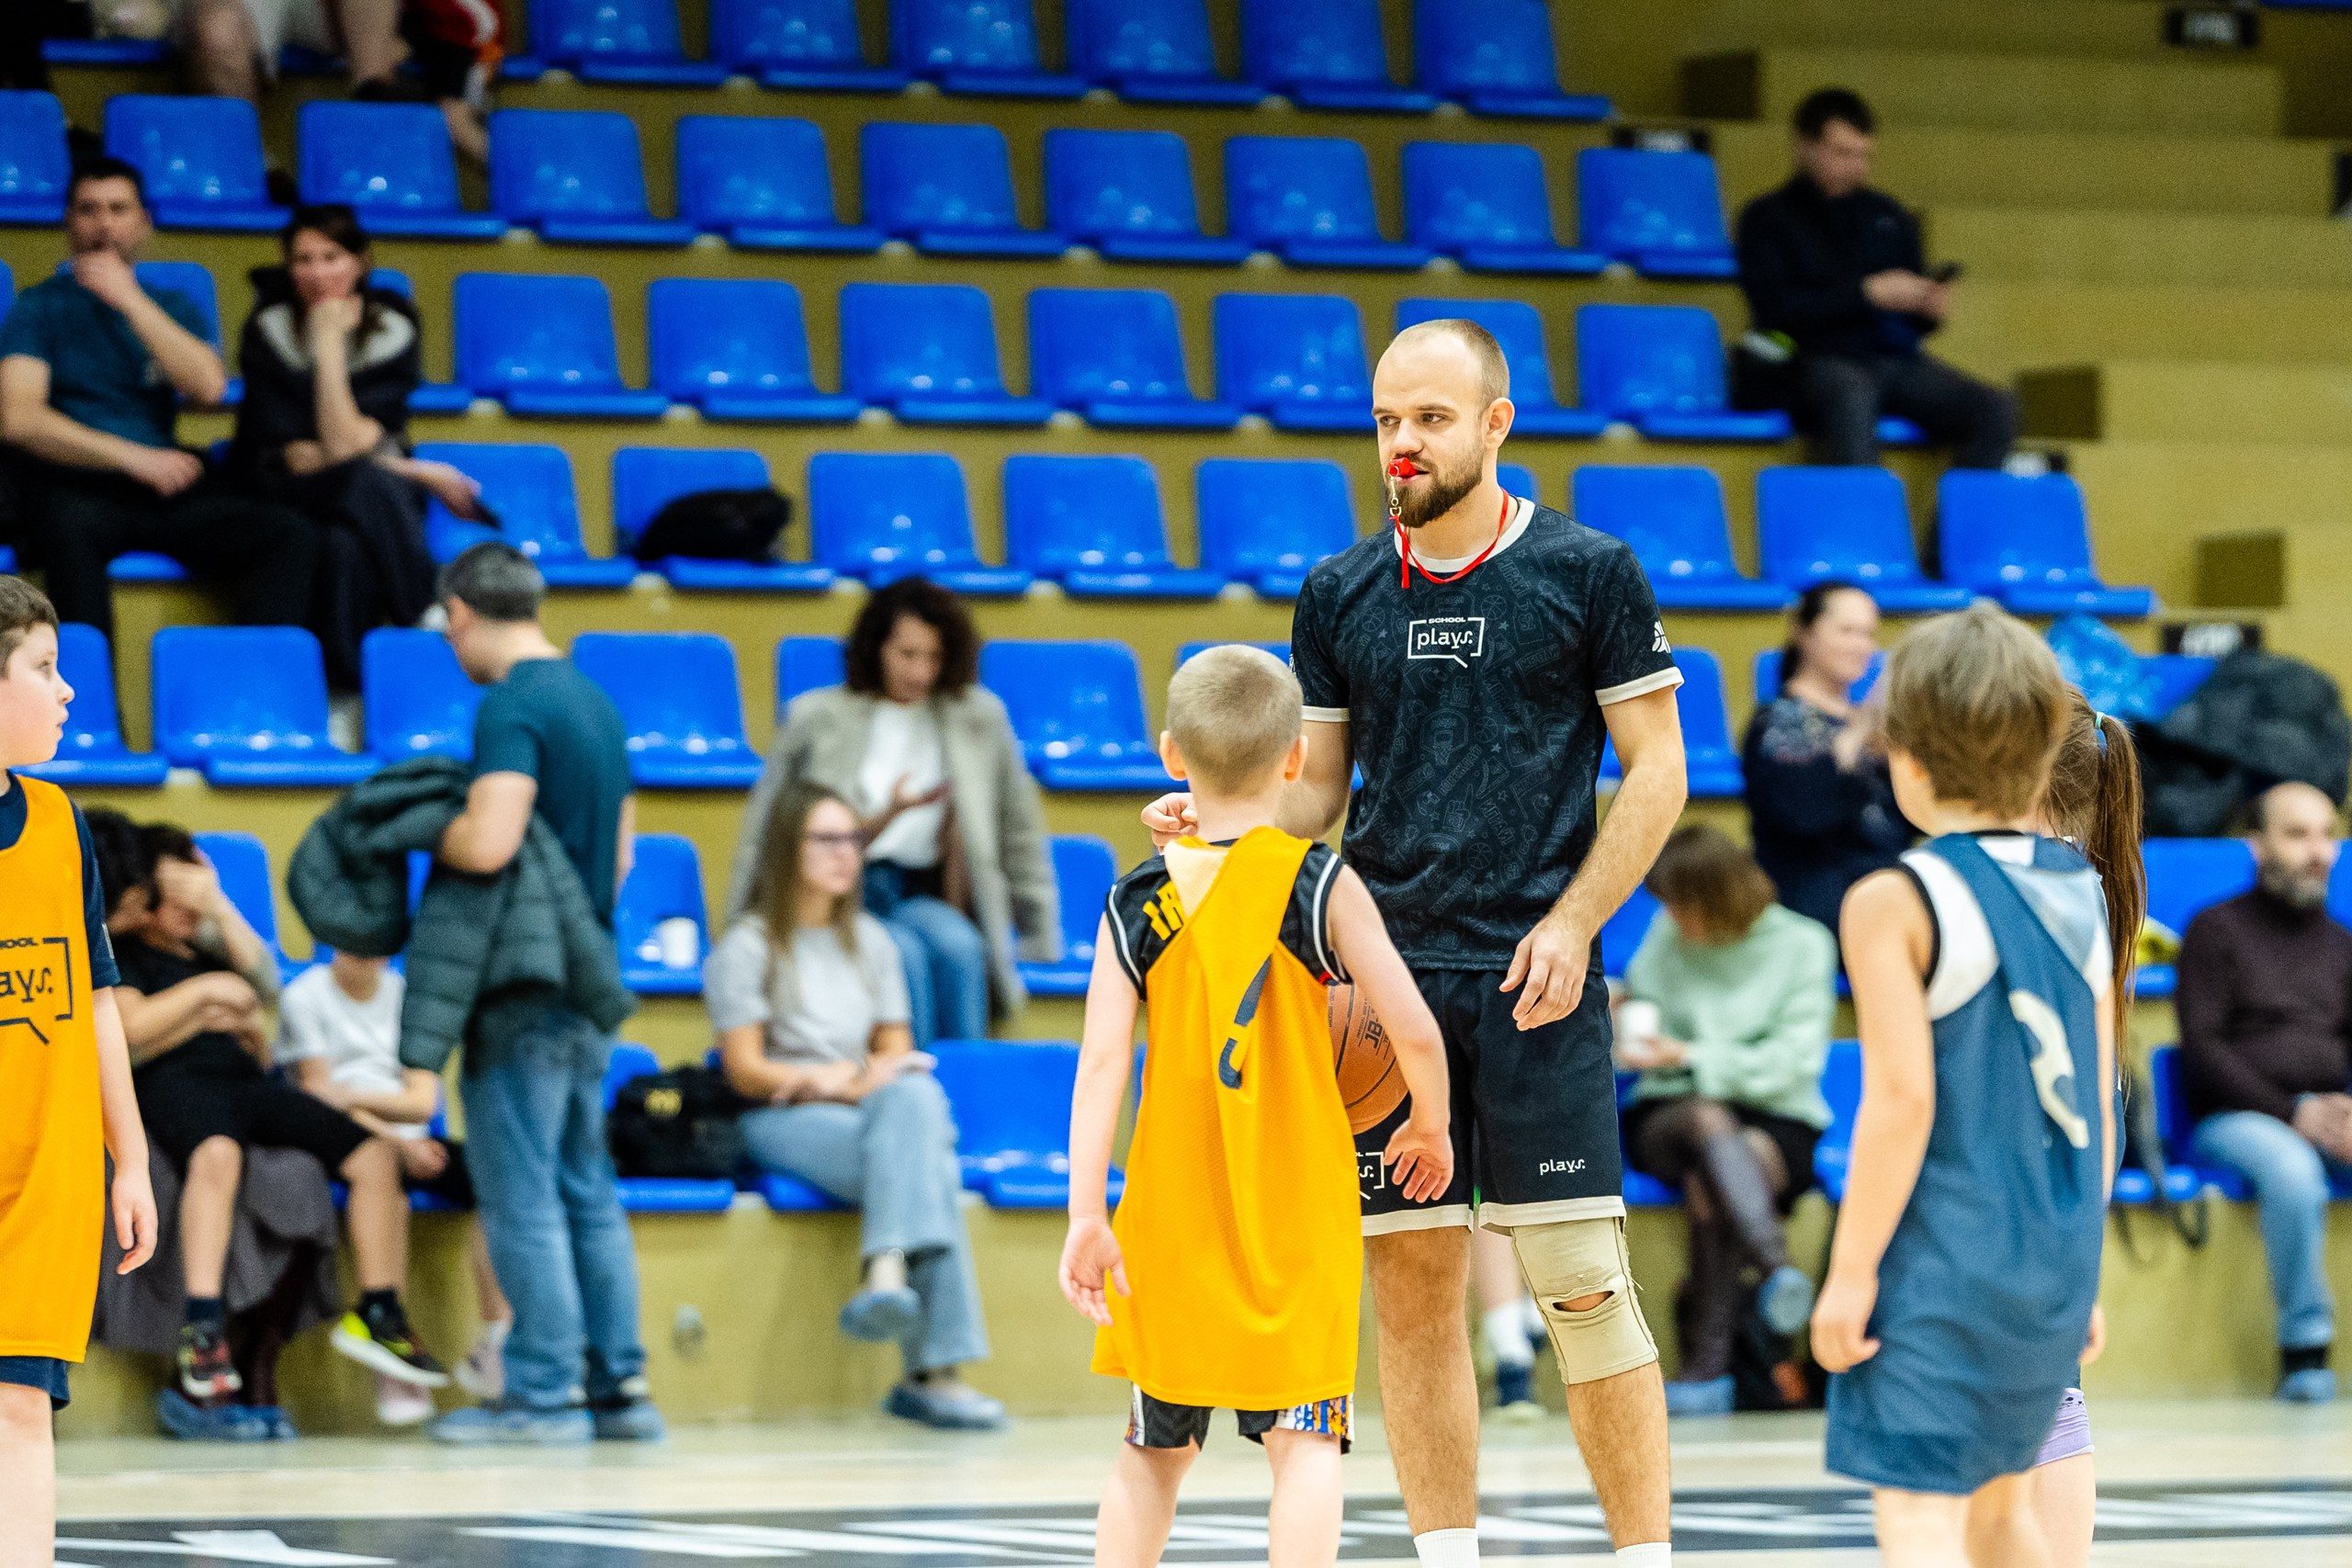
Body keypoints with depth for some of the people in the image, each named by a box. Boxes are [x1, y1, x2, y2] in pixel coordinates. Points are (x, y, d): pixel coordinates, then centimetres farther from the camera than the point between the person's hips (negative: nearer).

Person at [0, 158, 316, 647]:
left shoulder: (174, 307, 22)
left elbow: (209, 387, 2)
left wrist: (130, 301, -2)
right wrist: (132, 457, -10)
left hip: (165, 484, 4)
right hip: (70, 483, -4)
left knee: (289, 538, -22)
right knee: (69, 533, -41)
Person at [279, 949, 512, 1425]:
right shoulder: (304, 997, 3)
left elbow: (423, 1100, 5)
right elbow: (318, 1092, -7)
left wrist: (353, 1096, -15)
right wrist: (393, 1140, -20)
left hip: (410, 1144, 5)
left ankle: (494, 1345, -21)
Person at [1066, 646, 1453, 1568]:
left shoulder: (1137, 902, 0)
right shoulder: (1323, 887, -6)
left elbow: (1102, 1058, -10)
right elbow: (1414, 1032, -9)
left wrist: (1087, 1214, -13)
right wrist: (1430, 1127, 10)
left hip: (1171, 1216, 3)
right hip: (1296, 1215, -3)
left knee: (1155, 1447, 16)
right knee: (1305, 1440, -3)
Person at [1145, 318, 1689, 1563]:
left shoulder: (1588, 572, 0)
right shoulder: (1339, 596, 10)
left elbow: (1656, 770, 1)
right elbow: (1315, 791, 15)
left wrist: (1570, 924, -10)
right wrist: (1217, 814, -6)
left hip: (1532, 977, -4)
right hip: (1387, 970, 4)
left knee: (1582, 1283, -7)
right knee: (1410, 1286, 3)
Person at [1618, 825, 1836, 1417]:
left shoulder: (1803, 944, 0)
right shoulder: (1668, 936, 9)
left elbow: (1791, 1062, -6)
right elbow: (1639, 1018, 19)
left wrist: (1689, 1057, -12)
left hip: (1775, 1122, -2)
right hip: (1669, 1111, 2)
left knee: (1710, 1186, -38)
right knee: (1709, 1124, -39)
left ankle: (1706, 1363, -42)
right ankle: (1778, 1271, -56)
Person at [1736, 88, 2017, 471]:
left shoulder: (1886, 214, 23)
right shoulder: (1768, 218, 9)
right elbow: (1774, 308, -6)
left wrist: (1930, 308, 0)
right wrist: (1867, 293, -11)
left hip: (1898, 357, 5)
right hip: (1821, 360, -5)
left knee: (1995, 409, -22)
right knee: (1852, 402, -42)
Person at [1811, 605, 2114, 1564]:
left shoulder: (1895, 904, -11)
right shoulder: (2083, 893, 8)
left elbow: (1903, 1098, -17)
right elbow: (2099, 1100, 10)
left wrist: (1850, 1271, -11)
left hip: (1941, 1265, -7)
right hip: (2056, 1267, 7)